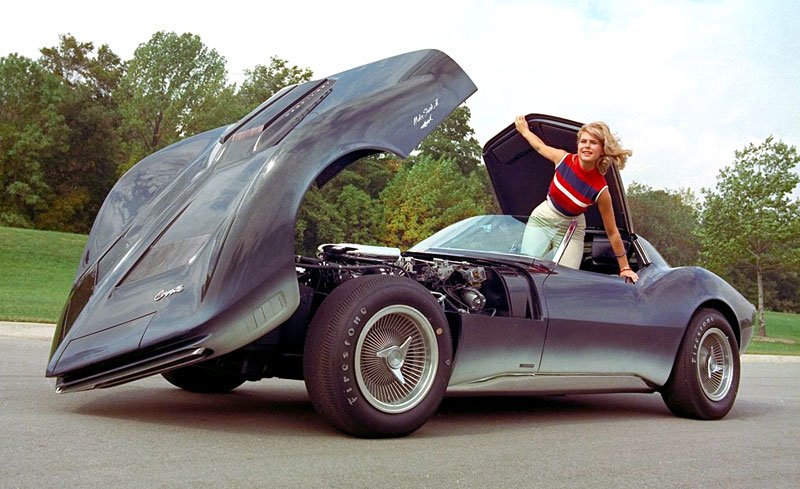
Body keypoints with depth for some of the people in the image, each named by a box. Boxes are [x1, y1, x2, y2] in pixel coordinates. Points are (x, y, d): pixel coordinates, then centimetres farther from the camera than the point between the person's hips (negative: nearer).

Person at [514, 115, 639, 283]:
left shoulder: (601, 190, -24)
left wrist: (625, 268, -8)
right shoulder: (564, 158, -19)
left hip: (571, 230, -2)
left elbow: (612, 233, -14)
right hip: (541, 220, 2)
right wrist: (524, 130, 20)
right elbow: (540, 146, 6)